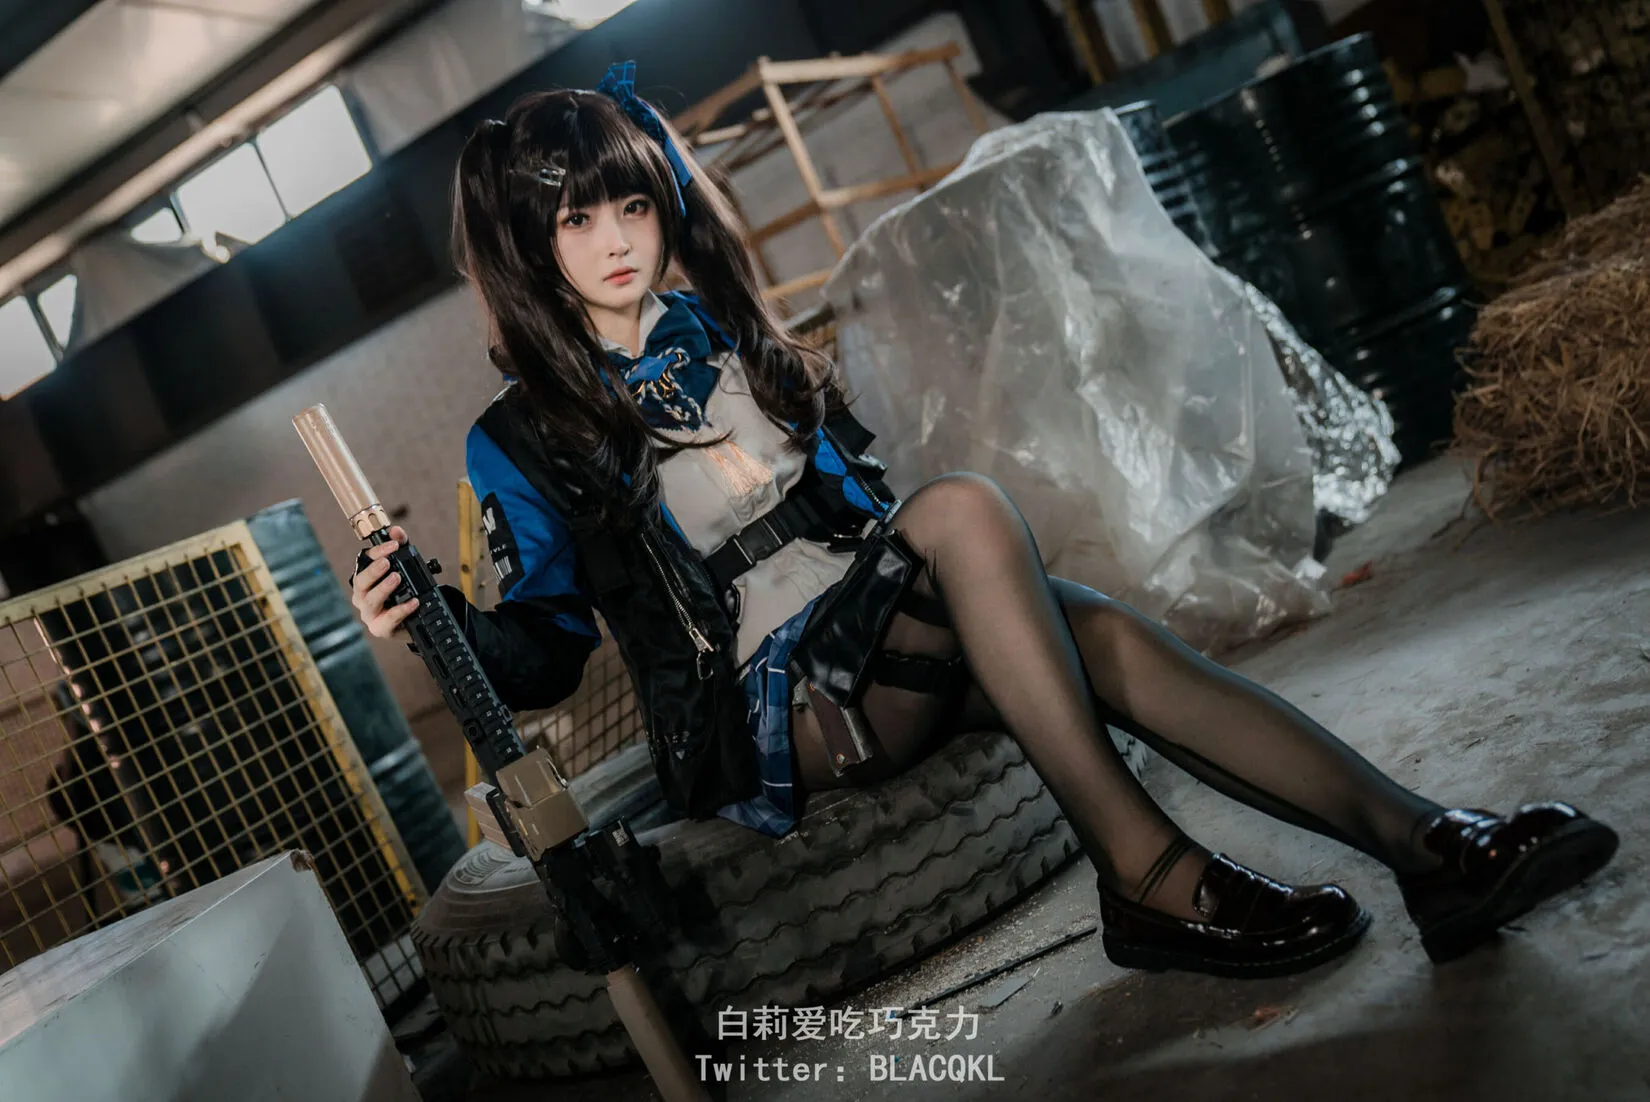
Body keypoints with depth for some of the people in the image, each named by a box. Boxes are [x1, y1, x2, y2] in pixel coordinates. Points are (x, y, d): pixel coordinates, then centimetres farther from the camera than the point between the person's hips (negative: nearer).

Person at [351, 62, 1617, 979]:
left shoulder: (722, 329, 15)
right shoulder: (525, 442, 1)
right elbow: (539, 649, 1)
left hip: (872, 644, 5)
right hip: (757, 716, -5)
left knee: (1106, 634, -25)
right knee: (963, 508, -32)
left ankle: (1424, 843, -32)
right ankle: (1145, 870, -36)